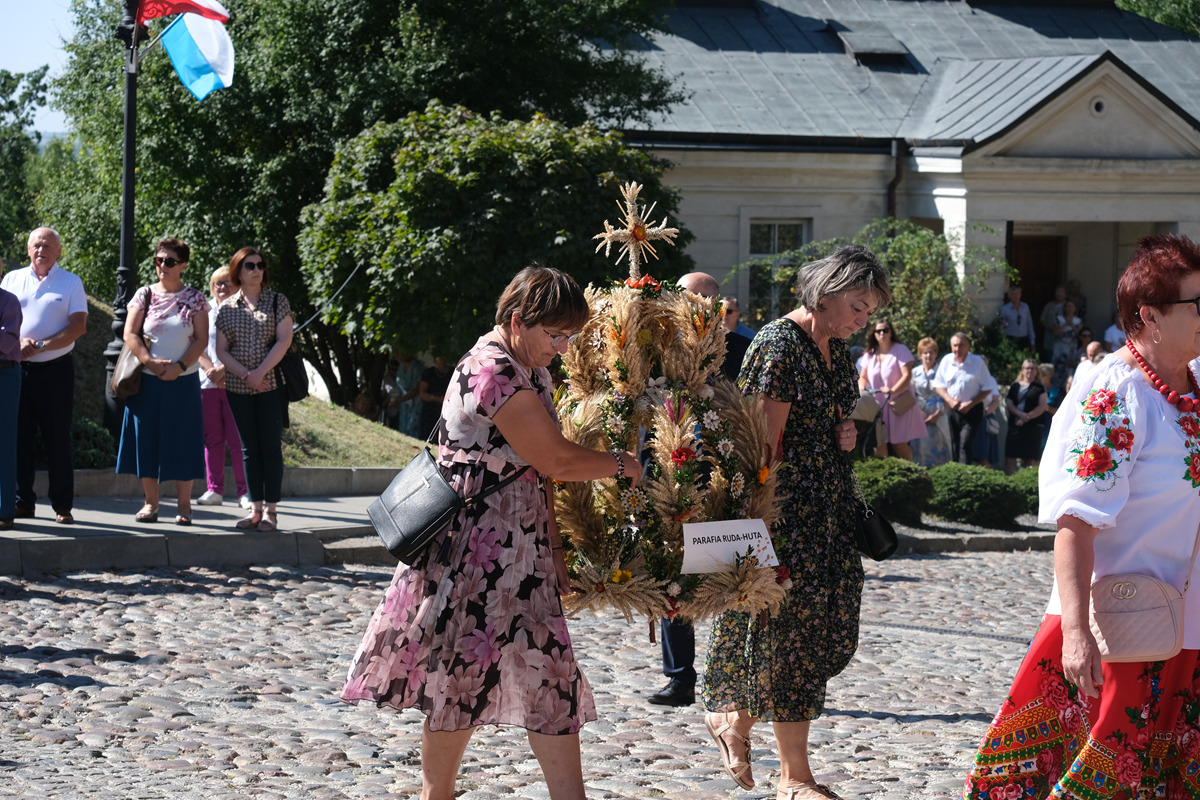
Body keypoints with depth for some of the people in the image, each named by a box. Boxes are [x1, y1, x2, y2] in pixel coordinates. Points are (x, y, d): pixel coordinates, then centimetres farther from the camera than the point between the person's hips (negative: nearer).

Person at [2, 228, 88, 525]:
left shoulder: (71, 283, 4)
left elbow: (78, 326, -4)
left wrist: (41, 345, -14)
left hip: (55, 369, -2)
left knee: (58, 438, -1)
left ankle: (62, 506, 3)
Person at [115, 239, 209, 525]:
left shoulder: (195, 299, 2)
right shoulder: (144, 295, 5)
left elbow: (201, 340, -2)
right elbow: (130, 334, 0)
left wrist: (179, 366, -15)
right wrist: (150, 362, -13)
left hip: (184, 381, -1)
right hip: (147, 380, 1)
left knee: (182, 440, -1)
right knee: (147, 439, 2)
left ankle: (183, 505, 5)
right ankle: (151, 503, 10)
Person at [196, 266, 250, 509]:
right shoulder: (205, 311, 13)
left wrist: (222, 369, -16)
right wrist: (211, 370, -8)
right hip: (207, 382, 4)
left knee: (236, 439, -6)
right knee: (212, 437, 5)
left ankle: (244, 491, -2)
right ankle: (214, 489, 10)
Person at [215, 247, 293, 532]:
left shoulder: (277, 301, 3)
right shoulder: (226, 308, 8)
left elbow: (284, 340, -6)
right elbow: (221, 350, 4)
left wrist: (260, 372, -14)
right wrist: (244, 375, -10)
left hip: (271, 385, -2)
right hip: (238, 388, 2)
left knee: (271, 447, -3)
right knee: (249, 449, 5)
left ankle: (271, 510, 0)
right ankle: (255, 509, 8)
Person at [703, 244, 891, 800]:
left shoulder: (837, 350, 13)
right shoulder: (779, 345, -13)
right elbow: (767, 441, -17)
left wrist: (846, 434, 4)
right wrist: (766, 518, -19)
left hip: (829, 512, 9)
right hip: (786, 506, -9)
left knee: (830, 630, 8)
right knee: (790, 628, -4)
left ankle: (734, 717, 24)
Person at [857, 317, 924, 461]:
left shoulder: (901, 350, -6)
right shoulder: (870, 354, 9)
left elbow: (907, 375, -15)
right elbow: (863, 377, 16)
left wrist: (893, 390, -31)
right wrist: (862, 387, -9)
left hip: (899, 403, -4)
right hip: (877, 404, 4)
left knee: (899, 443, -7)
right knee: (878, 443, -3)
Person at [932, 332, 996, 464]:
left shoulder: (978, 362, -6)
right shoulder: (946, 361, 2)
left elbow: (987, 389, -2)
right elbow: (939, 385, 8)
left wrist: (970, 404, -12)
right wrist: (950, 400, -9)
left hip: (972, 409, -4)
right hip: (952, 408, 4)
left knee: (965, 444, -15)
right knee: (954, 444, 7)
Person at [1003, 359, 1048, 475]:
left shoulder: (1040, 387, 7)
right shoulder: (1015, 386, 14)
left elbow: (1042, 407, -1)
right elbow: (1008, 403, 5)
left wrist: (1028, 417, -13)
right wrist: (1021, 414, -12)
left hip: (1033, 426, -3)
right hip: (1014, 425, 3)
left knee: (1029, 459, -6)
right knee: (1010, 456, -2)